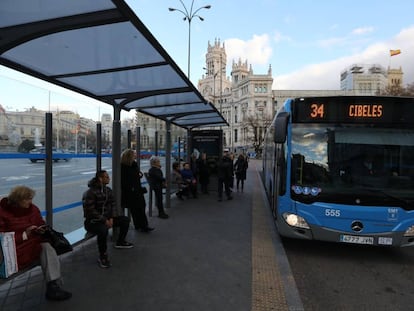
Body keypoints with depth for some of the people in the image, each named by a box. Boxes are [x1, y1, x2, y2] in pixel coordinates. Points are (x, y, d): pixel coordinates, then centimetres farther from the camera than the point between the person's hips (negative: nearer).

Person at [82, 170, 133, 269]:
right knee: (103, 230, -38)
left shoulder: (108, 190, 4)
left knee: (125, 220, 3)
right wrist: (104, 220, -23)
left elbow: (112, 205, 7)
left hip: (106, 218, 8)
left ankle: (120, 242, 26)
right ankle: (102, 257, -19)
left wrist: (111, 218, -10)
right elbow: (90, 211, -21)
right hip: (92, 221, -8)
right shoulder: (91, 192, -18)